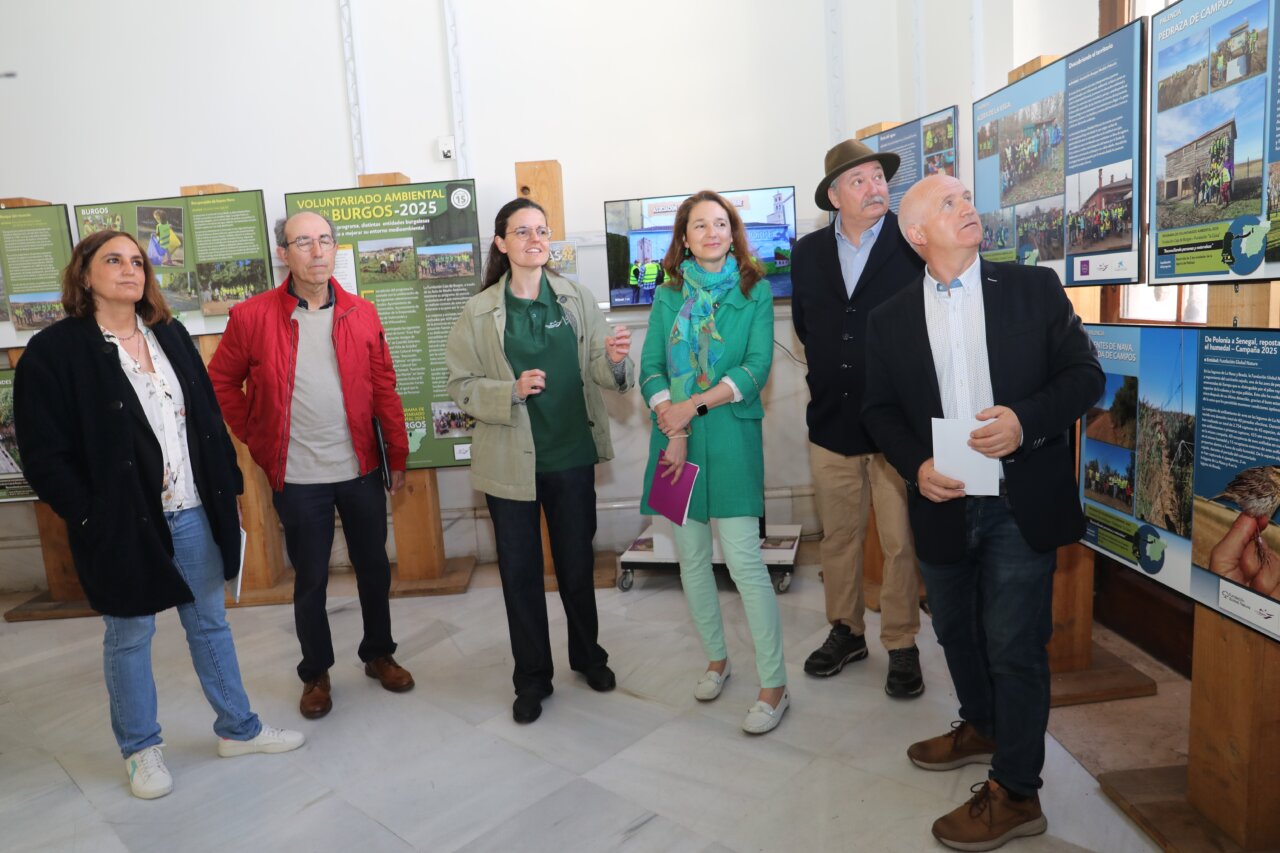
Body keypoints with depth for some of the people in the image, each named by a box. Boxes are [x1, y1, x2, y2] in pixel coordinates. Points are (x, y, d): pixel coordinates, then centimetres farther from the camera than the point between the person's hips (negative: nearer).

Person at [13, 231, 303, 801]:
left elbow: (209, 418, 10)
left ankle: (237, 728, 31)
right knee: (129, 637, 12)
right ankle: (140, 749, 32)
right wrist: (91, 518, -14)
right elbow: (43, 456, -11)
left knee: (210, 623, 16)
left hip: (193, 515, 5)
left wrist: (225, 486, 4)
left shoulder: (170, 336, 6)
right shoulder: (54, 352, -10)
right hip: (122, 523, -5)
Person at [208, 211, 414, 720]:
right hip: (297, 477, -2)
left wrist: (397, 457, 3)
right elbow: (221, 382, 5)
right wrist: (255, 438, 1)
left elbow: (385, 390, 3)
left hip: (361, 469, 2)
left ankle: (379, 654, 34)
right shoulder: (252, 316, -5)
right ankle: (315, 674, 29)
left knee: (374, 568, 13)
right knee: (310, 580, 10)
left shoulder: (362, 314, 2)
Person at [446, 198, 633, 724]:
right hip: (511, 460, -1)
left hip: (572, 454, 1)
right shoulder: (480, 312, -2)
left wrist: (614, 360, -22)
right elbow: (461, 386, -3)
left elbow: (600, 372, 1)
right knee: (520, 572, 9)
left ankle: (587, 655, 38)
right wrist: (511, 391, -20)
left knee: (578, 562, 15)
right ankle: (532, 678, 27)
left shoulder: (576, 297, 2)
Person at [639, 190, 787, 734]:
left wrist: (695, 405, -15)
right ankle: (716, 659, 30)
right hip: (674, 438, 4)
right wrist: (672, 429, -11)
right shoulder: (668, 296, 11)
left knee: (744, 560, -8)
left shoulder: (755, 292, 4)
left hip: (731, 435, -3)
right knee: (691, 559, 10)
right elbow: (651, 369, 3)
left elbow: (757, 367, -7)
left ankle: (773, 686, 2)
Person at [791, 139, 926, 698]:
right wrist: (829, 374, 12)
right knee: (838, 537, 14)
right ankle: (846, 632, 31)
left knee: (901, 543, 5)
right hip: (831, 421, 4)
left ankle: (902, 645, 22)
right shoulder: (808, 252, 6)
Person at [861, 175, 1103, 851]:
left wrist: (1025, 419, -20)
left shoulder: (1034, 288, -1)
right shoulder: (890, 319, 3)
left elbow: (1085, 374, -2)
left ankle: (1013, 793, 19)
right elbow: (880, 408, 6)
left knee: (1015, 644, 2)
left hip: (1021, 502, -3)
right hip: (943, 502, 3)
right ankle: (980, 727, 47)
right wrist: (915, 466, -11)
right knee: (955, 630, 20)